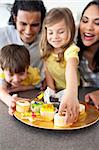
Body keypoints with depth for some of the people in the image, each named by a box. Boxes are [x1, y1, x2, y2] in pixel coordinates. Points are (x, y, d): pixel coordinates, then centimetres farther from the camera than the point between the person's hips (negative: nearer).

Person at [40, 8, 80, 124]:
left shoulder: (71, 50, -27)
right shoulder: (46, 50, -7)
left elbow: (71, 70, -47)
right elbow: (47, 71, -3)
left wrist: (71, 94, -64)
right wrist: (51, 90, -16)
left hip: (71, 92, -4)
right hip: (56, 91, 4)